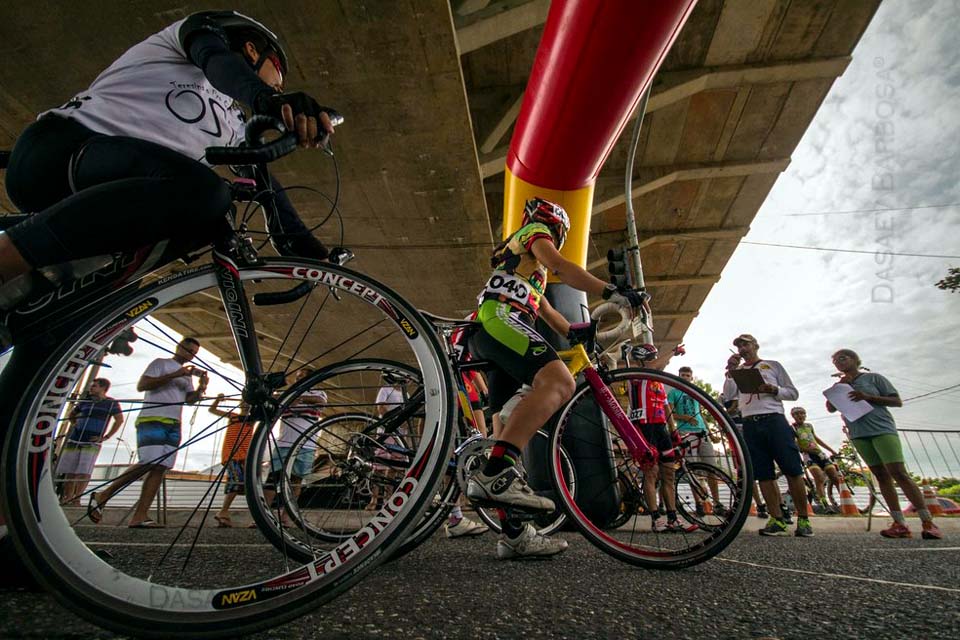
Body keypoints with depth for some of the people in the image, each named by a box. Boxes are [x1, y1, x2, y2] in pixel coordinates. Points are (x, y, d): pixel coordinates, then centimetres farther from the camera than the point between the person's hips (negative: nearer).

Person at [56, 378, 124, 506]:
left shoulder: (111, 403, 0)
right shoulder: (84, 401, 13)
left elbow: (119, 419, -5)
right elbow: (72, 415, 30)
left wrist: (106, 437, -8)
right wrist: (74, 424, 11)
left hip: (92, 442, -4)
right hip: (74, 440, 5)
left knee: (84, 472, -11)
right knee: (70, 472, 4)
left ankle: (76, 499, -7)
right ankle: (66, 499, 10)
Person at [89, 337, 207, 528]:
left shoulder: (187, 374, 24)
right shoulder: (161, 363, 5)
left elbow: (190, 399, 16)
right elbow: (141, 385, -8)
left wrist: (201, 387, -3)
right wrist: (174, 375, -14)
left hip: (174, 425, 7)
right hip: (152, 420, -7)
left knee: (160, 469, -3)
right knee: (149, 464, -17)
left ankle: (139, 517, -4)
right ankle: (102, 495, 1)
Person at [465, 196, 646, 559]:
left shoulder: (528, 269, 42)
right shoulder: (535, 232, 14)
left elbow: (545, 308, 36)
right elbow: (560, 267, -6)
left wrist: (577, 334, 27)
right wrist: (612, 293, -14)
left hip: (482, 337, 10)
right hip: (499, 317, -10)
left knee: (509, 421, 1)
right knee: (559, 381, -30)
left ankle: (513, 534, -1)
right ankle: (495, 473, -43)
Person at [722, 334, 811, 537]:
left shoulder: (773, 365, 15)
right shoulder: (738, 371, 19)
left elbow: (793, 393, 11)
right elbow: (728, 394, 3)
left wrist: (774, 389, -8)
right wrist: (731, 370, -7)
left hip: (774, 420, -2)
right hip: (750, 424, 2)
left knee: (793, 471, -6)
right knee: (764, 475, 1)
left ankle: (803, 519, 5)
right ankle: (777, 520, 6)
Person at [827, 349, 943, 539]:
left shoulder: (873, 378, 6)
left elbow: (897, 401, 2)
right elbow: (831, 408, 7)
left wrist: (868, 397, -12)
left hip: (882, 429, -4)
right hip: (859, 435, 4)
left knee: (899, 473, -12)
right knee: (881, 476, 3)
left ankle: (927, 522, -8)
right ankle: (900, 524, 3)